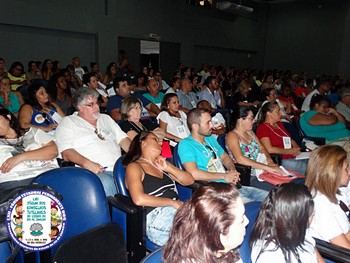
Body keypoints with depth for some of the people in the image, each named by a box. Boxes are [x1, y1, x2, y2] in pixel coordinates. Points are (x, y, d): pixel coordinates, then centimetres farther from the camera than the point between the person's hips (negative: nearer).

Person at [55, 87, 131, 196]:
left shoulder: (106, 118, 27)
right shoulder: (68, 122, 11)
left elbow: (123, 139, 21)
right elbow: (66, 152, -3)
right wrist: (87, 163, -21)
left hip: (118, 168, 5)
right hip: (93, 171, -4)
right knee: (106, 183, -38)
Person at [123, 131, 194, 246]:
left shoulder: (161, 164, 25)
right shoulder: (134, 167, 3)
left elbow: (189, 181, 22)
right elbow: (139, 199, -14)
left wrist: (168, 168, 7)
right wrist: (172, 202, -11)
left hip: (177, 209, 7)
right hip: (156, 215, -7)